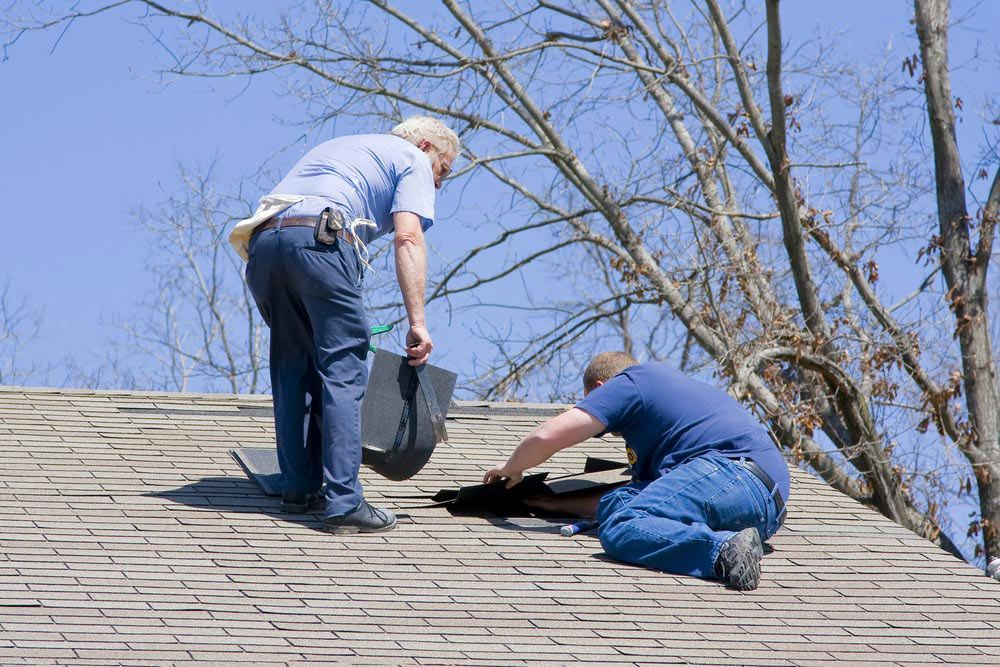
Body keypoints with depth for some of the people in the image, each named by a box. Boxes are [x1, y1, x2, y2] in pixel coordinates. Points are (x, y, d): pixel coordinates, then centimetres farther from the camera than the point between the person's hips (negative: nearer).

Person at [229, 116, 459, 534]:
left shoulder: (342, 146, 40)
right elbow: (407, 239, 0)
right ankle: (343, 503, -12)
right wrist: (417, 323, -6)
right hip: (319, 240, -7)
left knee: (293, 371, 18)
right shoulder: (413, 160, 18)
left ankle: (299, 489, 18)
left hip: (262, 240, 7)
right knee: (343, 372, -5)